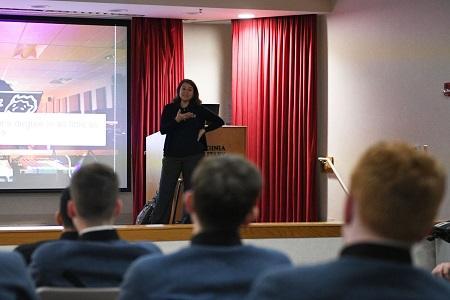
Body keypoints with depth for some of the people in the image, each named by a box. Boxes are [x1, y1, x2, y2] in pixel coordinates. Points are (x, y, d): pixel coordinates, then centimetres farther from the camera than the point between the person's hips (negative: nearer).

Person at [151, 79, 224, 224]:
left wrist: (204, 130, -1)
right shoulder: (169, 109, 6)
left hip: (193, 156, 0)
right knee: (165, 192, -2)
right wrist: (177, 120, -19)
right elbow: (163, 129, -6)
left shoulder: (199, 110, 5)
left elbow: (219, 121, 10)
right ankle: (157, 224, 1)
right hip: (172, 155, 0)